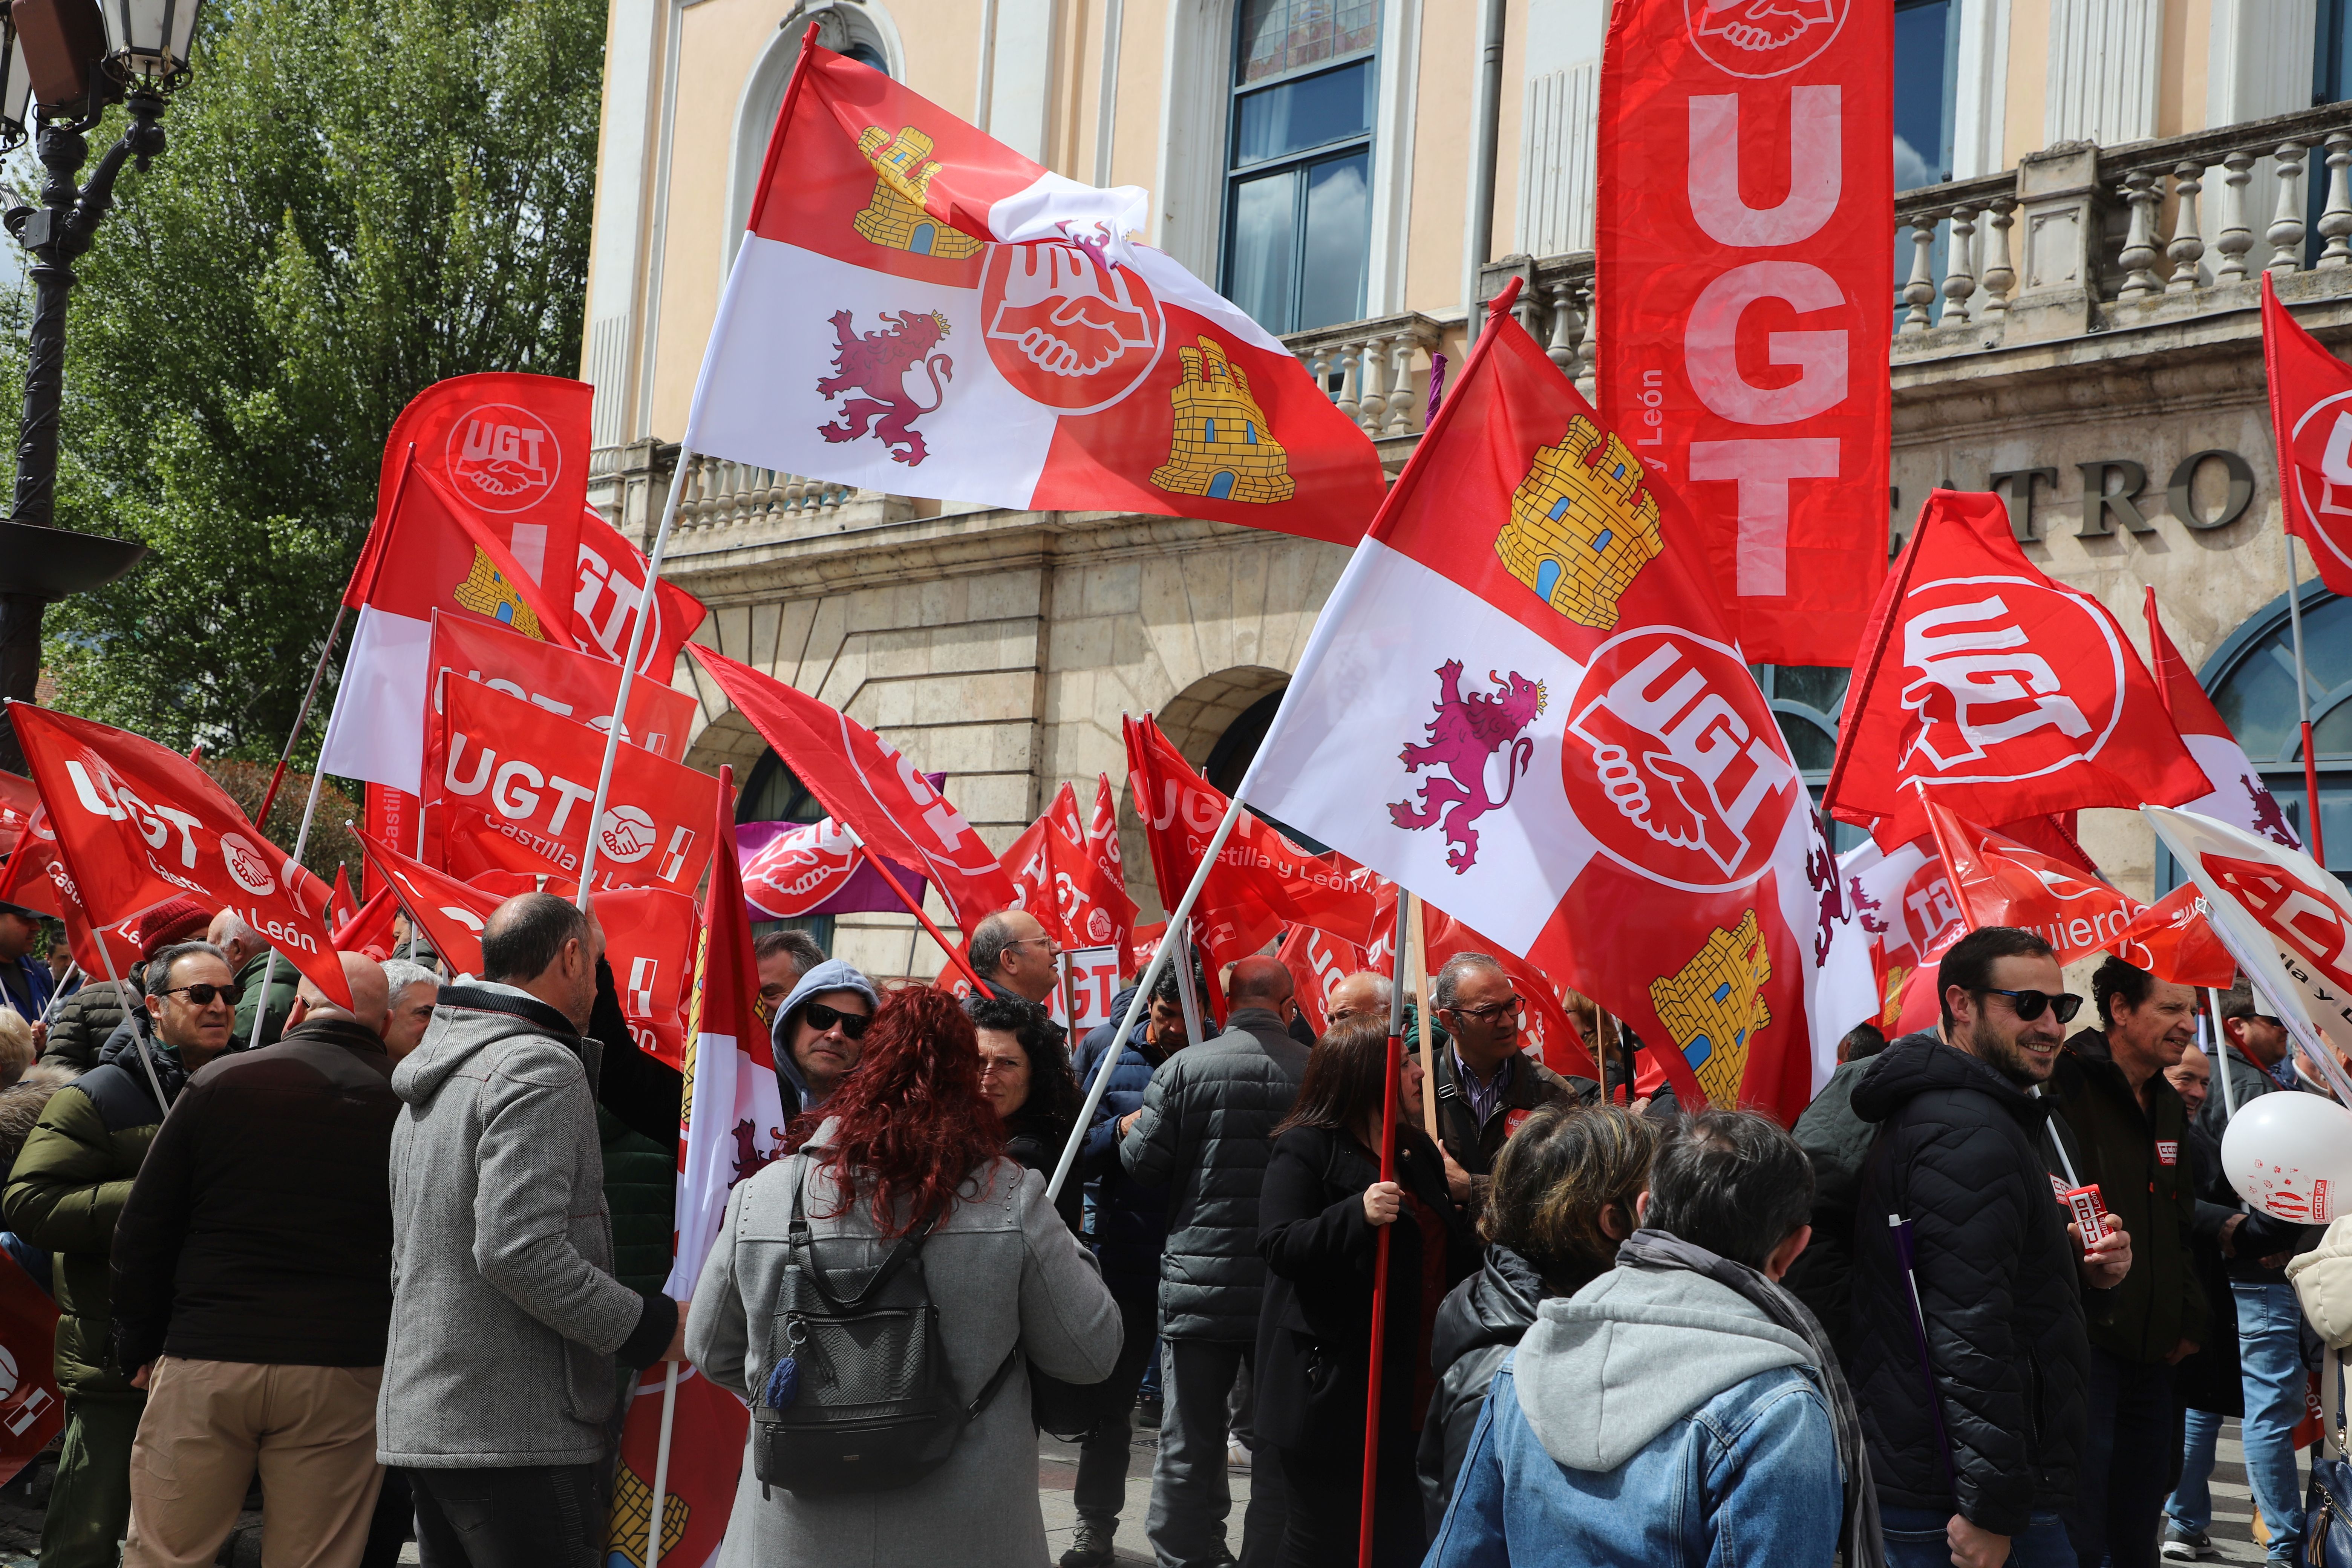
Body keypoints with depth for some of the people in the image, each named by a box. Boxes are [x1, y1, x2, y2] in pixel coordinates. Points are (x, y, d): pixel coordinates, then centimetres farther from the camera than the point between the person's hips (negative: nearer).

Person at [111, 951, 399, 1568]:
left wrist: (141, 1345, 13)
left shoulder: (219, 1083, 1)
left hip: (205, 1361, 0)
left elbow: (143, 1230, 4)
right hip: (340, 1377, 0)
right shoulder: (408, 1107, 1)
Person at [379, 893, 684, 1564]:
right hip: (518, 1433, -10)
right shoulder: (540, 1067, -13)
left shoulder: (434, 1076, 20)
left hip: (421, 1419, 10)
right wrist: (649, 1327, -14)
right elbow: (520, 1250, -23)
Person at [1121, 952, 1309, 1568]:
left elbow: (1145, 1161, -4)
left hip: (1200, 1283, 0)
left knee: (1189, 1447, 10)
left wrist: (1130, 1128, 17)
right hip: (1287, 1286, 0)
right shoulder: (1316, 1072, -9)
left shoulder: (1184, 1067, -9)